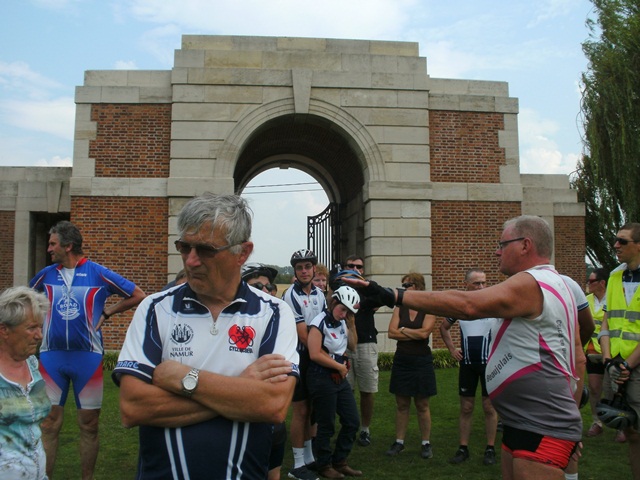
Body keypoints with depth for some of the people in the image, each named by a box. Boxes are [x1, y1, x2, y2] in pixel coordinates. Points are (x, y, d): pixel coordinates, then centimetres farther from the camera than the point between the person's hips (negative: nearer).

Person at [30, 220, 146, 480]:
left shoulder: (98, 273, -4)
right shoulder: (46, 274, 5)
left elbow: (138, 295, 1)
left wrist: (106, 313, 0)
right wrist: (42, 318, 11)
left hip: (87, 356, -2)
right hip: (51, 355, 2)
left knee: (89, 424, 7)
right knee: (49, 422, 7)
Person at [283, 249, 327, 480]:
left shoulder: (319, 294, 8)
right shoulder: (291, 295, -14)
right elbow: (303, 334, -17)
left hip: (317, 357, 7)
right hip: (300, 357, -7)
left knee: (310, 409, 15)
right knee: (301, 410, -1)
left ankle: (309, 458, 27)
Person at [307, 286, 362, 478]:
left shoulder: (342, 322, 8)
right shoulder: (320, 322, -17)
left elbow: (353, 345, 14)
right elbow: (315, 355, -22)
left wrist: (351, 322, 2)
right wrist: (340, 366, -11)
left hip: (340, 378, 8)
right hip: (322, 378, -8)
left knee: (352, 421, 12)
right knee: (326, 426, 5)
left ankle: (340, 461, 28)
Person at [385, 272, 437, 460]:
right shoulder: (399, 308, 5)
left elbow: (424, 332, -17)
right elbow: (391, 332, -4)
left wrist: (403, 329, -6)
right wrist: (415, 335, -9)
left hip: (422, 361, -3)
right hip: (401, 360, 3)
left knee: (422, 405, 5)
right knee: (401, 404, 8)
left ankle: (426, 443, 17)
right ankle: (399, 442, 18)